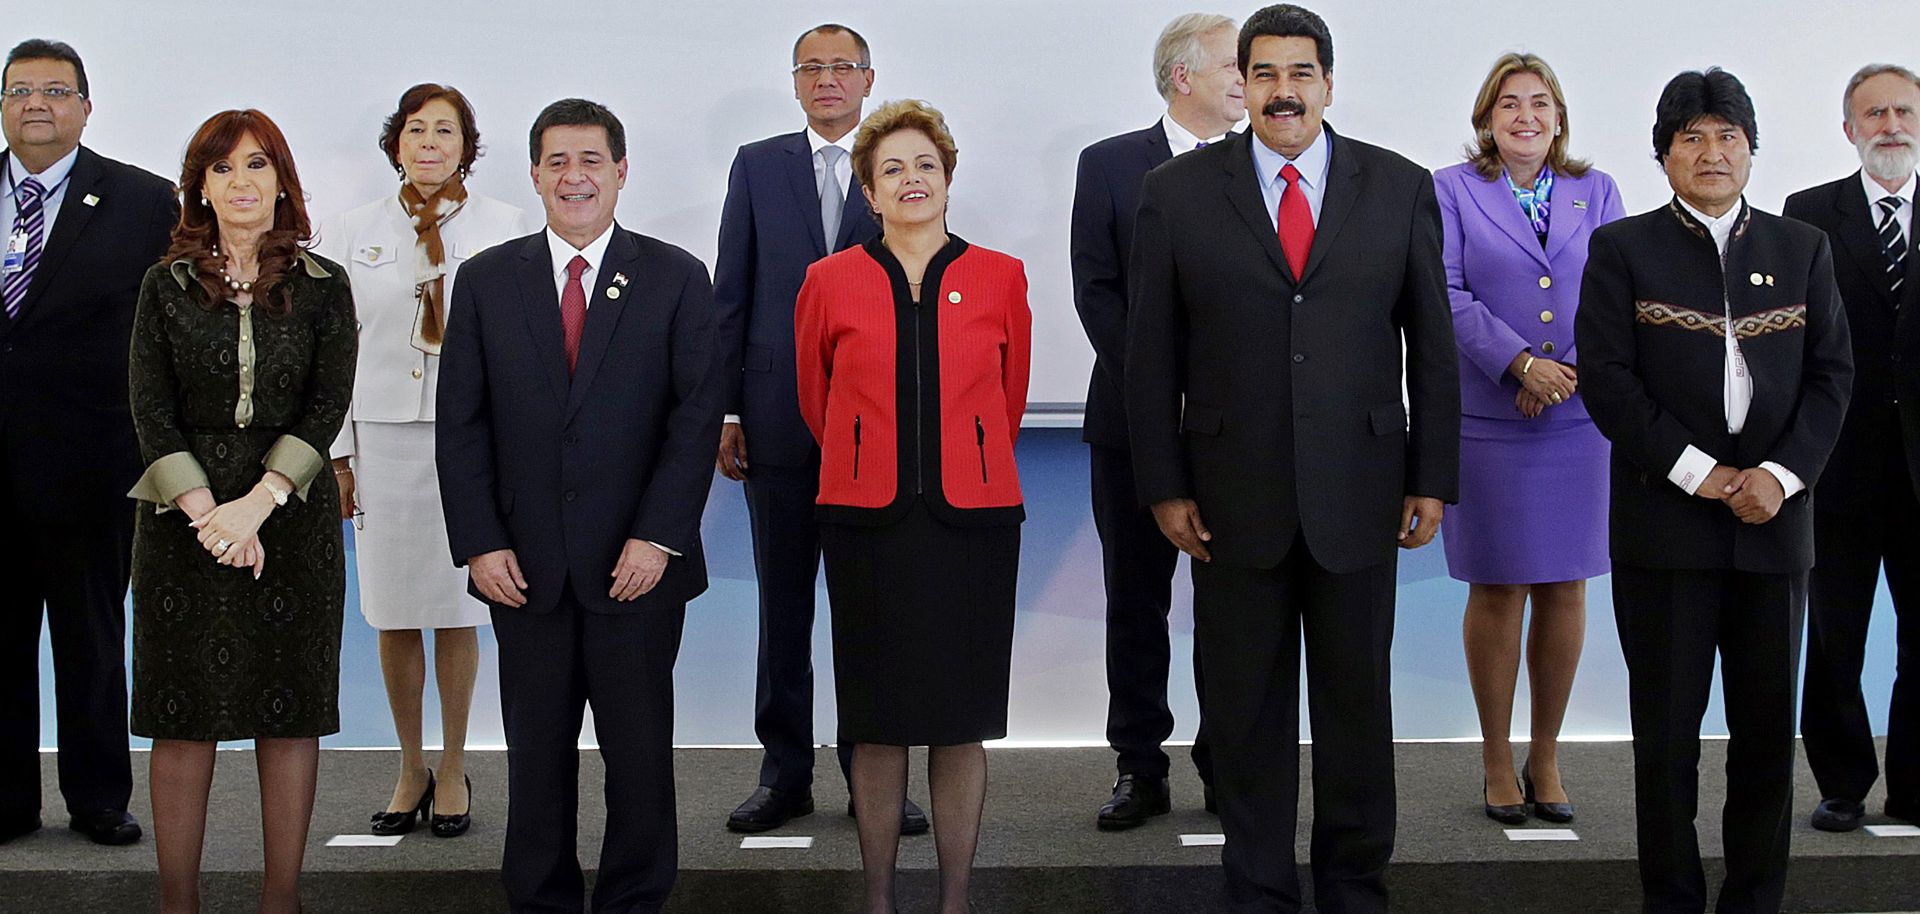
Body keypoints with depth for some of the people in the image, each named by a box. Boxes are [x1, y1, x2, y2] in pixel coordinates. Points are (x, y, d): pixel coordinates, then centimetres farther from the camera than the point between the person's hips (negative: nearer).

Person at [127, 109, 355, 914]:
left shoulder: (323, 286, 5)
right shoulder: (167, 285, 7)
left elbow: (329, 407, -2)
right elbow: (151, 410, 0)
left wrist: (257, 503, -13)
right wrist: (204, 509, -12)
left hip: (292, 515, 0)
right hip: (183, 516, 0)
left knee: (290, 713, 2)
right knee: (183, 714, 1)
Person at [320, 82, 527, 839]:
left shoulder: (506, 229, 2)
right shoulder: (352, 235, 8)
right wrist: (334, 452, 3)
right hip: (382, 437, 2)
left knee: (457, 610, 3)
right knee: (393, 613, 6)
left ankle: (453, 768, 17)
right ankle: (410, 768, 20)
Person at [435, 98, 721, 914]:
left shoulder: (676, 279, 2)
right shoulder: (485, 281, 7)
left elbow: (697, 416, -3)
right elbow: (460, 424, 5)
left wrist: (658, 537, -12)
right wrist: (478, 543, -4)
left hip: (636, 567, -1)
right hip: (526, 567, 2)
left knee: (640, 753, 7)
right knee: (536, 754, 9)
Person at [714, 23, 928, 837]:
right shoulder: (758, 167, 8)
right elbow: (731, 295, 6)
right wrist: (726, 409, 0)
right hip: (780, 418, 1)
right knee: (783, 604, 7)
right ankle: (785, 772, 17)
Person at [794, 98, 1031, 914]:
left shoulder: (1000, 279, 4)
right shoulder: (830, 282, 3)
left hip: (972, 518, 0)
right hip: (867, 519, 0)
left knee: (962, 720, 3)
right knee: (878, 718, 4)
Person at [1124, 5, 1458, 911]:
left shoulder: (1401, 189, 3)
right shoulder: (1178, 192, 0)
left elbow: (1432, 346, 5)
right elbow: (1151, 353, 1)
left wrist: (1432, 479, 3)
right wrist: (1163, 486, -2)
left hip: (1358, 490, 1)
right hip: (1233, 496, 0)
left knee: (1357, 700, 10)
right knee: (1245, 708, 8)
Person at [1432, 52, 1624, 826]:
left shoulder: (1596, 192, 11)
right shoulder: (1452, 191, 4)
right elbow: (1448, 294, -7)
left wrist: (1570, 371, -12)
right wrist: (1521, 364, -17)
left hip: (1578, 417, 2)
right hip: (1486, 421, -2)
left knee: (1565, 589, 6)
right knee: (1497, 590, 2)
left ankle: (1546, 754, 19)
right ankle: (1497, 759, 14)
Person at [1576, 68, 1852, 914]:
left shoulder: (1801, 250, 12)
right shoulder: (1623, 249, 3)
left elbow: (1831, 374, 7)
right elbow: (1606, 377, -5)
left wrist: (1784, 474, -9)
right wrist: (1699, 473, -12)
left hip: (1773, 519, 3)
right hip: (1665, 521, -2)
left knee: (1768, 722, 5)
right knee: (1667, 725, 2)